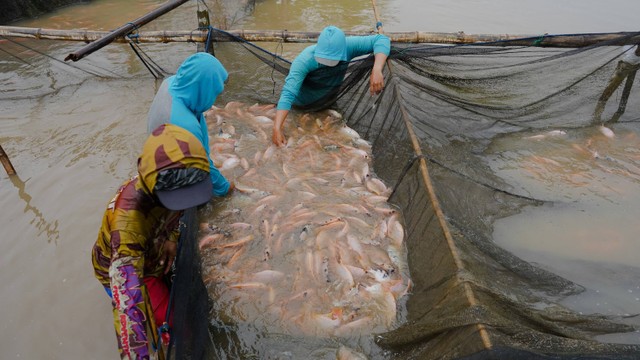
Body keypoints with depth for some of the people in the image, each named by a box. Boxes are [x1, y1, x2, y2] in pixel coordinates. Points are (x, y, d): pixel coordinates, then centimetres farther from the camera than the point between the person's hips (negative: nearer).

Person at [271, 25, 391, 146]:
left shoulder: (347, 46, -34)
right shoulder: (304, 60, -42)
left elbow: (382, 40, -33)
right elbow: (288, 93, -48)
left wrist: (377, 70, -51)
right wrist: (277, 128, -59)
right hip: (303, 102, -3)